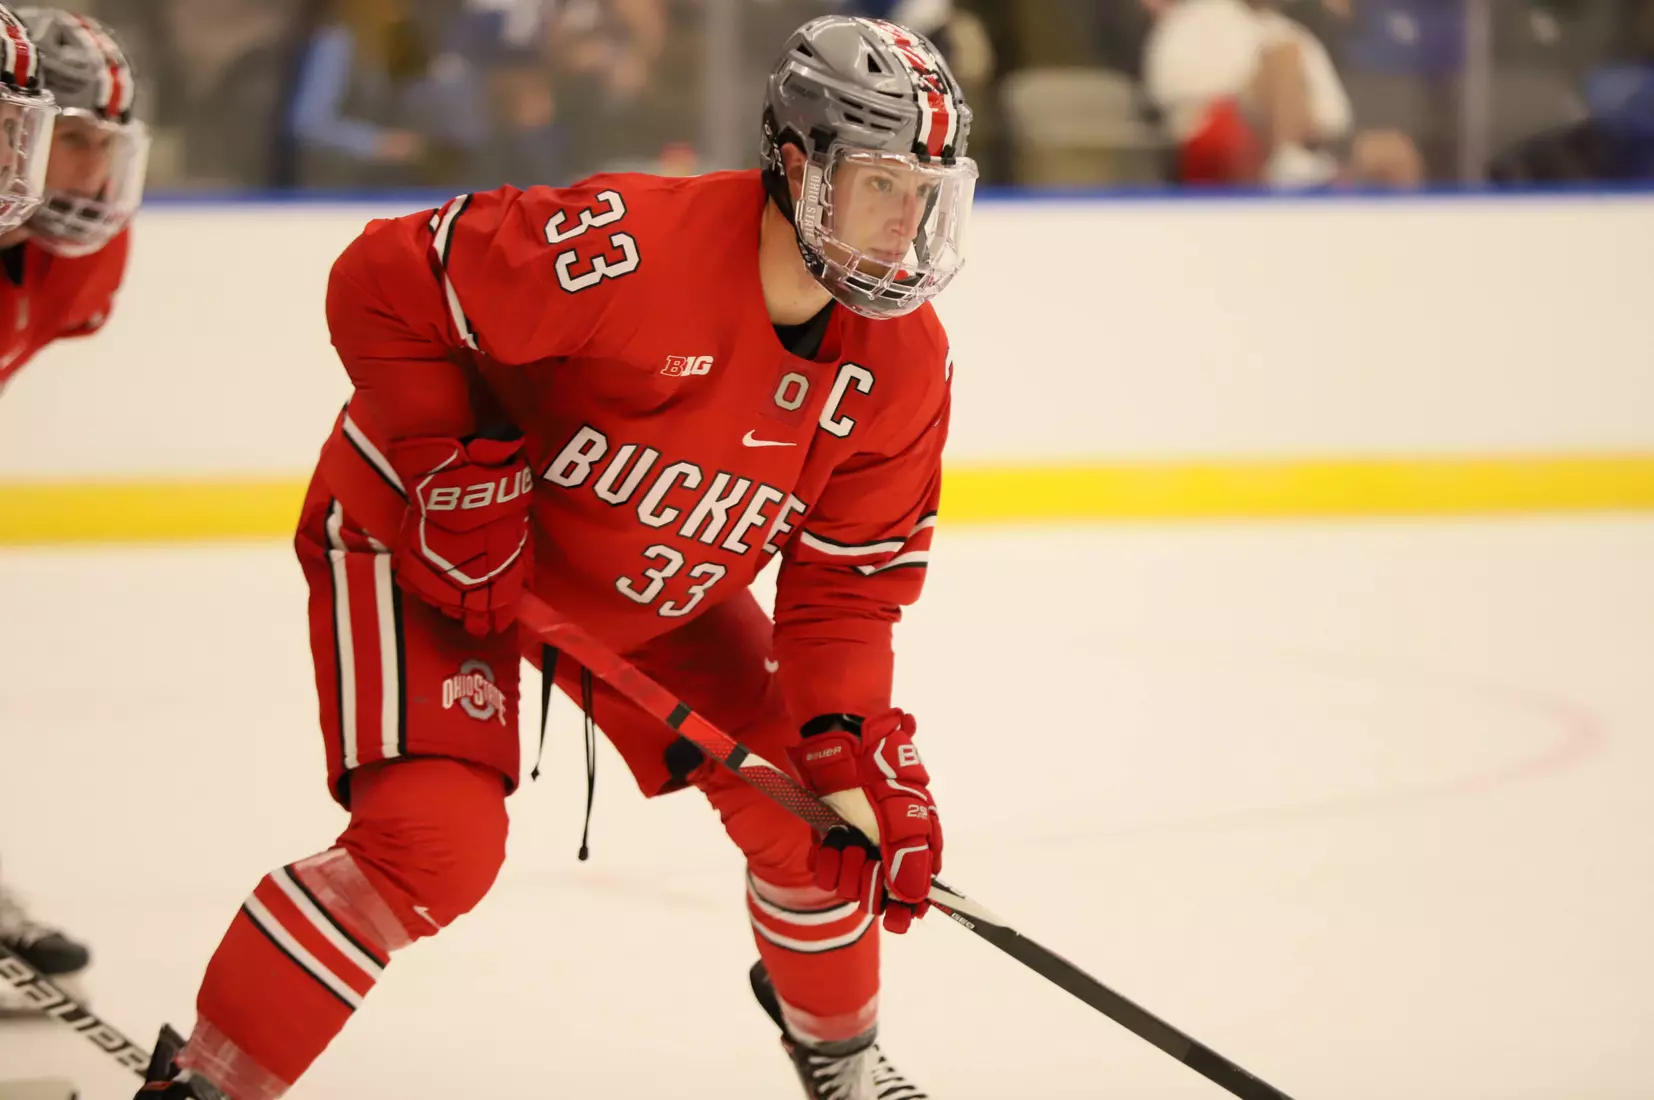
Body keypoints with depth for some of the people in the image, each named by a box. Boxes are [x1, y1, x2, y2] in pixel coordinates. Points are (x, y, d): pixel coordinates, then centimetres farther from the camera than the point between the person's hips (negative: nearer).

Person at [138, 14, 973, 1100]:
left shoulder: (906, 365, -13)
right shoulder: (631, 245, -34)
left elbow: (848, 578, -5)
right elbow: (382, 284, -28)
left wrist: (856, 744, -18)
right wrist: (458, 472, -26)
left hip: (653, 595, 7)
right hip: (421, 539, -7)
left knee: (803, 796, 4)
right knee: (436, 837, -23)